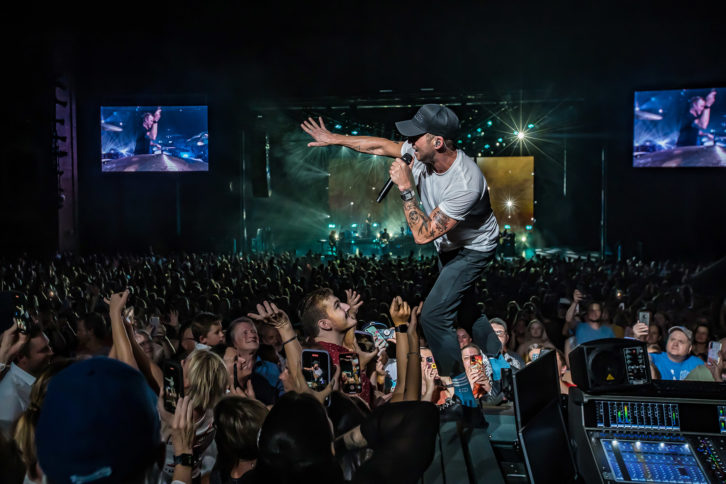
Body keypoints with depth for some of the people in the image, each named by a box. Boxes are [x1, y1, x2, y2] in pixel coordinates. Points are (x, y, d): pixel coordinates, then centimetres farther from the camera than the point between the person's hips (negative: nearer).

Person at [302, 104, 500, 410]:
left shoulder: (465, 183, -41)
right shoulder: (422, 154, -20)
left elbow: (422, 234, -37)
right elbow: (380, 145, -2)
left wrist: (405, 188, -36)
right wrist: (334, 139, 4)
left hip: (472, 250, -8)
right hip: (448, 246, 8)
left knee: (433, 315, -13)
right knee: (462, 309, 20)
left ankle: (460, 385, 4)